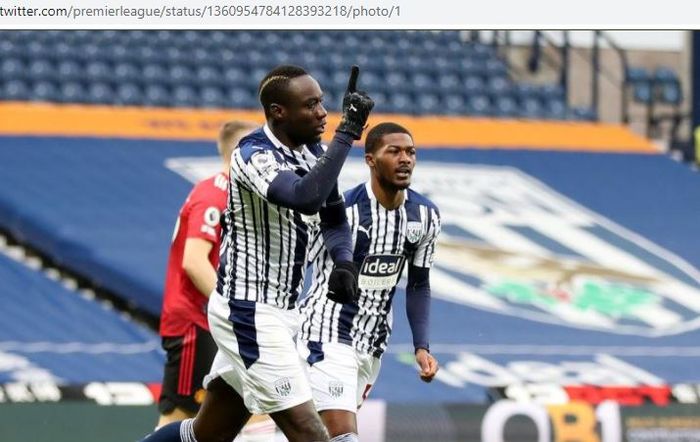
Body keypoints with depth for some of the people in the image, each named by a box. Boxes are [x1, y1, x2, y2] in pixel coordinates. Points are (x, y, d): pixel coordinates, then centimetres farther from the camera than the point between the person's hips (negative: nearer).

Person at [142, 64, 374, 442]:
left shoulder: (313, 152, 7)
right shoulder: (254, 155, -19)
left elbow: (333, 218, 21)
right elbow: (305, 198, -37)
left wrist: (343, 262, 1)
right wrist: (347, 132, -33)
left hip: (278, 311, 9)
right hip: (249, 315, -9)